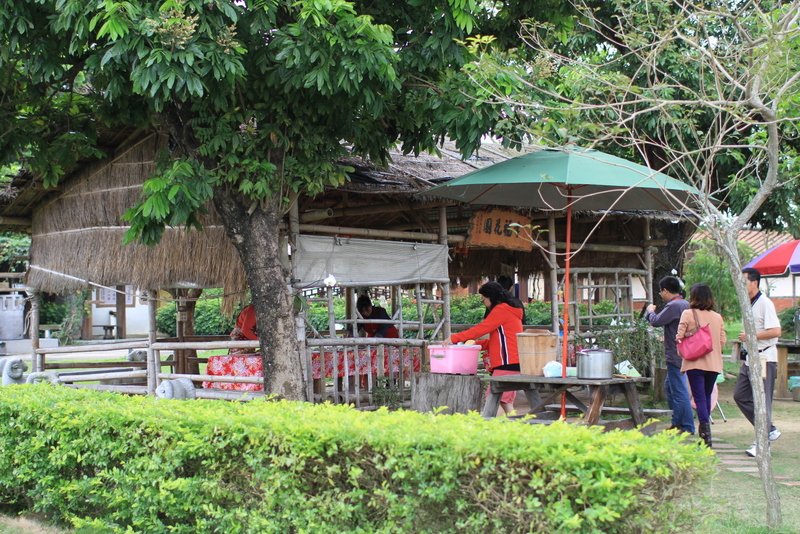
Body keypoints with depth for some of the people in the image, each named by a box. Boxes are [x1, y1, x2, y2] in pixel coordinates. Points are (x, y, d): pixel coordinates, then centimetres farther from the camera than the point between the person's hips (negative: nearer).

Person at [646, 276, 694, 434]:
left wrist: (651, 311, -2)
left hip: (675, 355, -11)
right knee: (669, 387, 20)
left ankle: (688, 428, -4)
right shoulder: (685, 304, 13)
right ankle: (677, 423, 26)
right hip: (680, 354, 11)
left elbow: (656, 321, -21)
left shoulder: (673, 306, -18)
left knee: (679, 391, -7)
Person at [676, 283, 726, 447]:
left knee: (700, 398, -5)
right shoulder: (717, 317, 6)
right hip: (714, 363, 4)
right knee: (707, 396, 18)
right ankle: (705, 431, 25)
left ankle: (706, 434, -16)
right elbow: (723, 340, 7)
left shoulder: (688, 314, -6)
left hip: (695, 362, -4)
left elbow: (679, 337, -7)